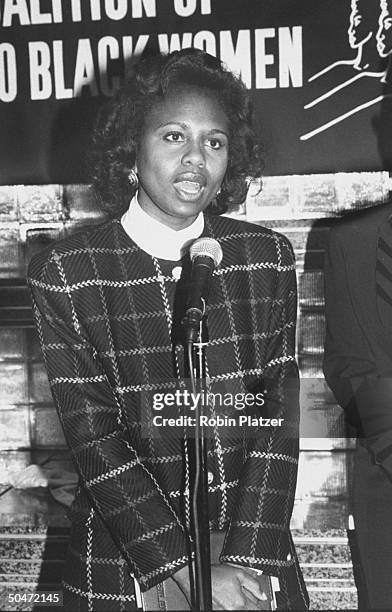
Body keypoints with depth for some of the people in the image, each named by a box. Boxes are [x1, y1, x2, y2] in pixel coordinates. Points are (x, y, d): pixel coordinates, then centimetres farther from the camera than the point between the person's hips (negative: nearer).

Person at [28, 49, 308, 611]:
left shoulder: (270, 257, -1)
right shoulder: (64, 274, -9)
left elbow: (278, 416, -4)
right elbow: (94, 438, -11)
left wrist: (247, 559, -13)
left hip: (256, 559, 2)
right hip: (124, 566, -2)